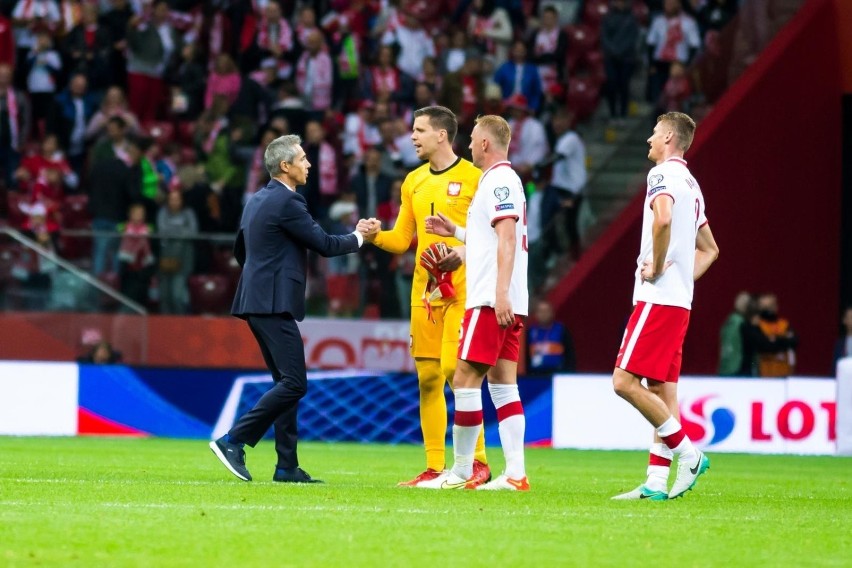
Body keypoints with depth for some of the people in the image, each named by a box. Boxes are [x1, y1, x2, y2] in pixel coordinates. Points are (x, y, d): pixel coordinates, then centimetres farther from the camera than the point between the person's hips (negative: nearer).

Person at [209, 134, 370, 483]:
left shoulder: (257, 200, 16)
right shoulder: (287, 202, -13)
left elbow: (240, 249, 26)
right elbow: (324, 245, -10)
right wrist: (358, 237, 6)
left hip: (257, 300, 10)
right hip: (275, 304, -10)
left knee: (286, 382, 11)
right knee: (294, 383, -12)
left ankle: (287, 466, 9)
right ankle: (233, 441, -16)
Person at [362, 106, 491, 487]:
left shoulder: (472, 177, -3)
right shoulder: (414, 182, 16)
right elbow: (403, 239, 18)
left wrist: (465, 251, -21)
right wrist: (376, 236, -1)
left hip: (461, 290, -6)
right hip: (424, 291, 6)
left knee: (455, 370, -14)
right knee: (427, 377, 4)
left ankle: (478, 462, -4)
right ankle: (434, 468, 7)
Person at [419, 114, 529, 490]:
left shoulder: (499, 181, -10)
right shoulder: (503, 181, 21)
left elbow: (507, 239, -20)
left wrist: (501, 294, -26)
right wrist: (455, 231, 27)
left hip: (492, 301, -10)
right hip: (504, 303, 10)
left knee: (465, 379, -7)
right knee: (503, 383, 6)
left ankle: (461, 472, -4)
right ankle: (515, 474, 1)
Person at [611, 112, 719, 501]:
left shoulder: (663, 174, -8)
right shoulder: (690, 184, 21)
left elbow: (663, 218, -30)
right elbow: (709, 249, 29)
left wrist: (657, 267, -19)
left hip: (657, 297, -10)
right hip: (680, 301, 10)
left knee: (625, 381, -12)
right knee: (662, 389, 6)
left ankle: (687, 453, -12)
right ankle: (656, 481, 3)